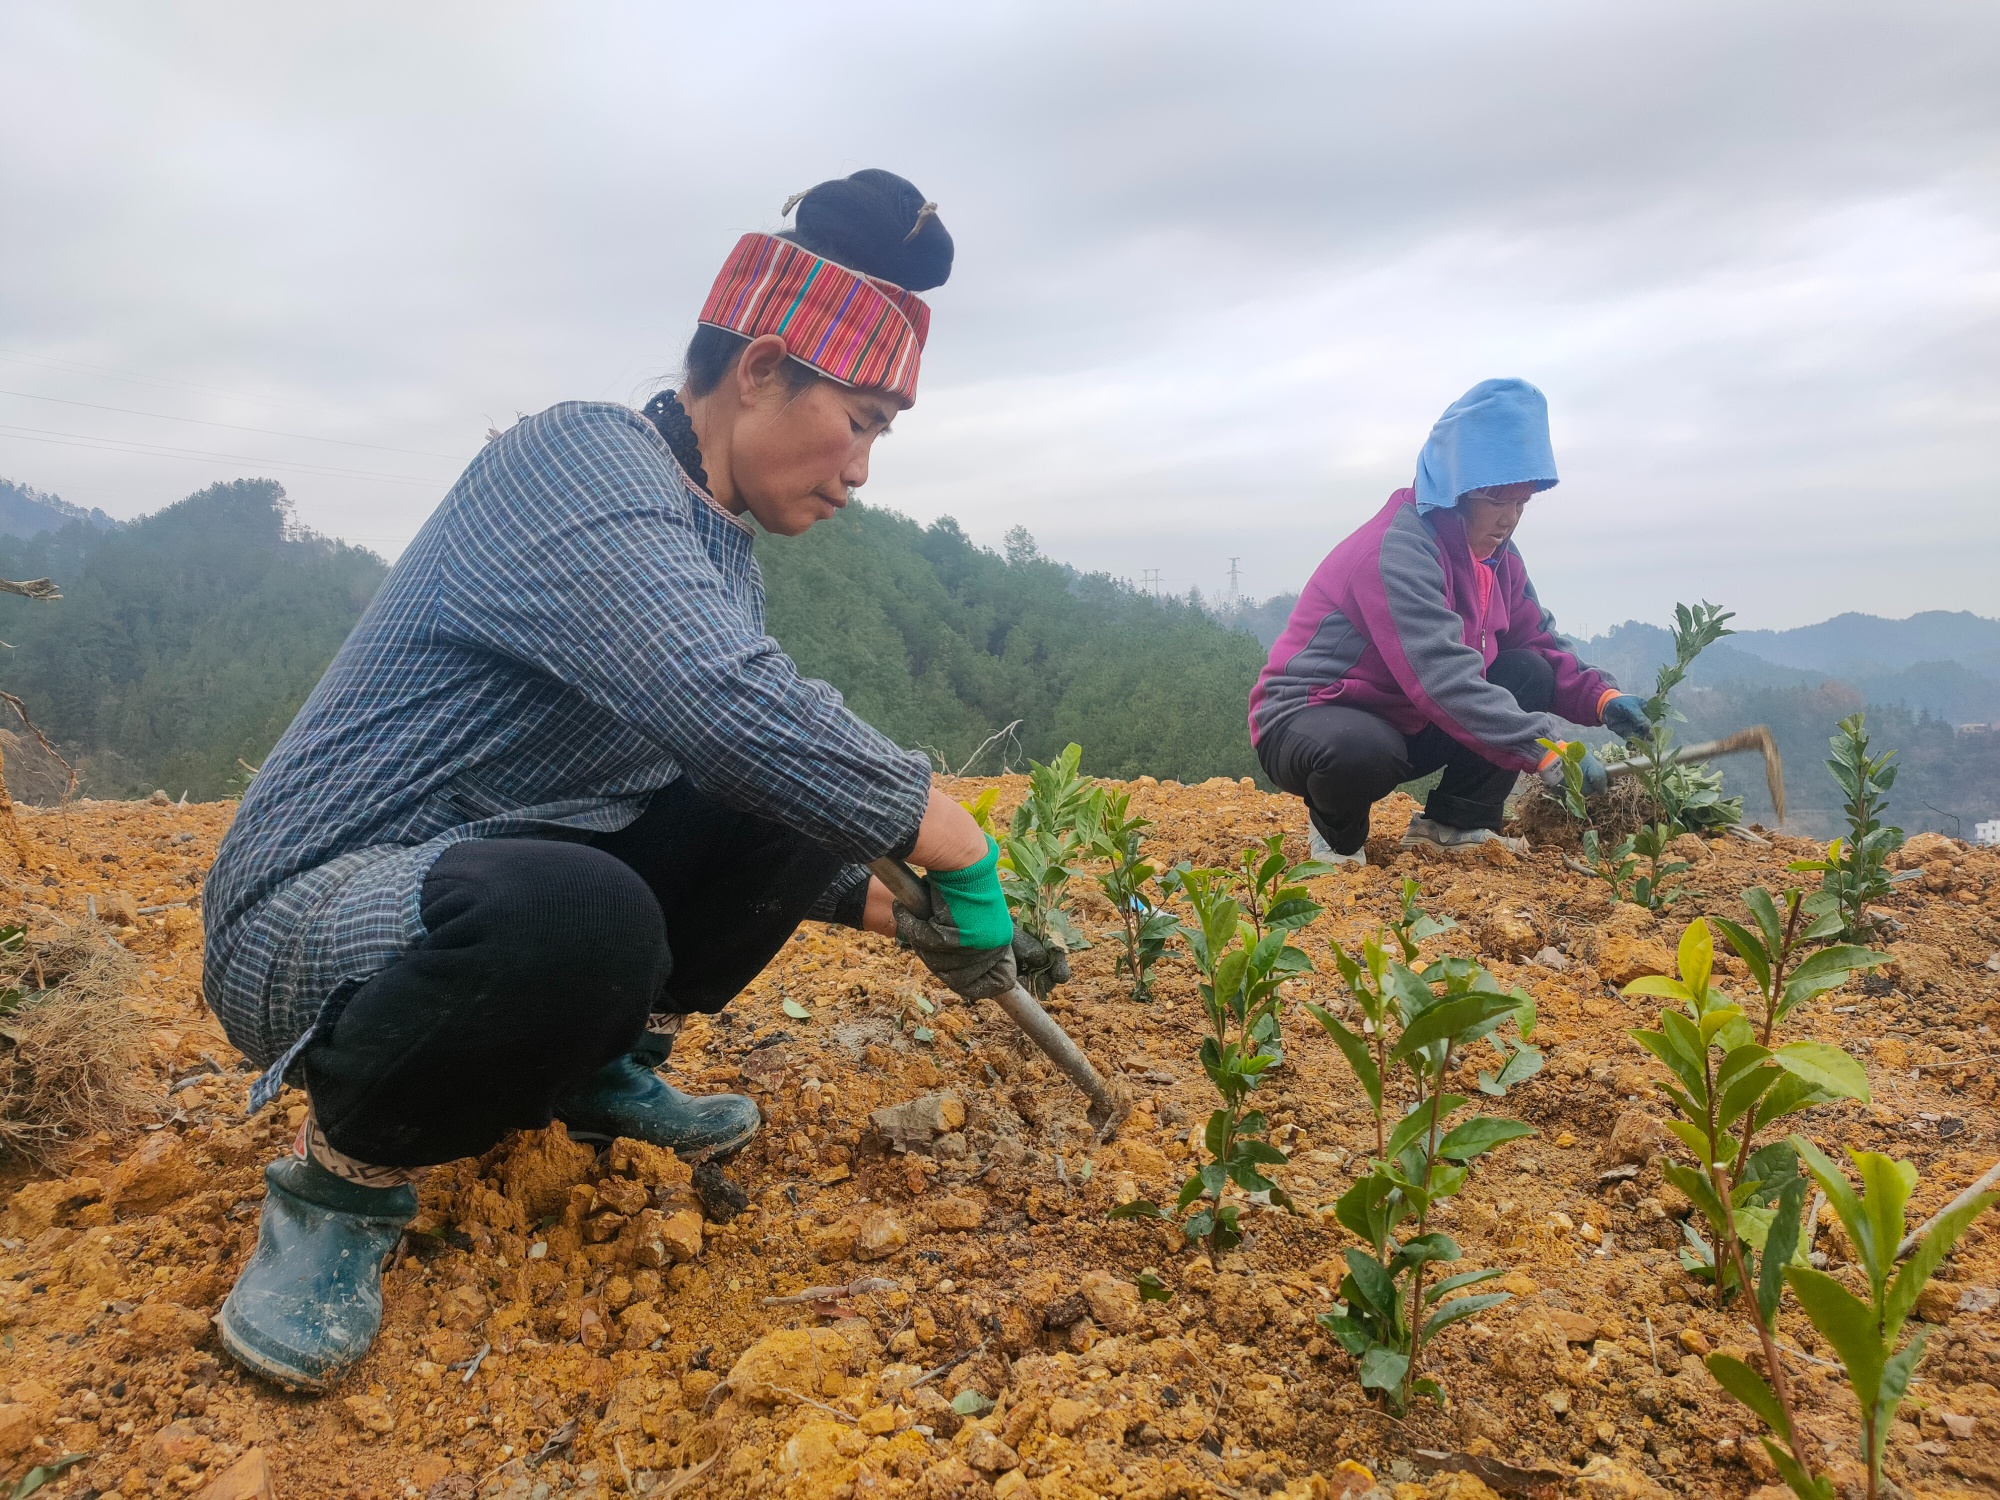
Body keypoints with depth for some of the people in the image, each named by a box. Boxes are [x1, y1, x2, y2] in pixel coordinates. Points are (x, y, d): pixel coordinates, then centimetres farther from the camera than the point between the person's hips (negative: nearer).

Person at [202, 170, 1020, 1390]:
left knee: (802, 802, -1)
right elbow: (730, 711, -35)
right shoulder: (582, 458, -20)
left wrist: (882, 904, 6)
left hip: (514, 877, 8)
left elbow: (776, 749, 17)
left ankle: (604, 1063, 10)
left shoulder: (723, 553, 9)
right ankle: (341, 1181, -9)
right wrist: (953, 844, -23)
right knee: (572, 915, -39)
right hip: (313, 912, -8)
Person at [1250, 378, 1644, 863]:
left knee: (1529, 674, -4)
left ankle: (1453, 823, 2)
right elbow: (1443, 677, -35)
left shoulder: (1498, 556, 4)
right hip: (1308, 720, -8)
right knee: (1359, 751, -42)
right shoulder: (1397, 549, -26)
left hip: (1407, 723, 9)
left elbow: (1538, 645, 7)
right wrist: (1544, 749, -37)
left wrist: (1601, 697, -12)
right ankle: (1339, 834, -7)